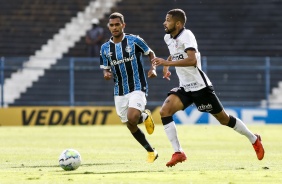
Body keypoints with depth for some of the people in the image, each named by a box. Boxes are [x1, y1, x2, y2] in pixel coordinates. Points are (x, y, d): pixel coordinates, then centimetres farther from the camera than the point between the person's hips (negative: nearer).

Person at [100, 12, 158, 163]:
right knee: (130, 126, 6)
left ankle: (145, 116, 10)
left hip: (137, 88, -5)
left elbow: (151, 54, 6)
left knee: (132, 118, -26)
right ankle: (151, 152, 23)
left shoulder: (134, 41, -6)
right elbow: (106, 69, 12)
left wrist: (153, 69, -12)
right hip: (119, 92, 5)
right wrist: (107, 74, -11)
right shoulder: (105, 48, 5)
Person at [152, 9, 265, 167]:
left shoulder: (186, 35, -19)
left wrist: (167, 63, -36)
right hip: (184, 88, 7)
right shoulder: (168, 38, 7)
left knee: (223, 119, 4)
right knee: (164, 111, -15)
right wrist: (166, 65, 16)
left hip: (200, 87, -7)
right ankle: (178, 153, -12)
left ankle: (254, 139, 27)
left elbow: (192, 60, -34)